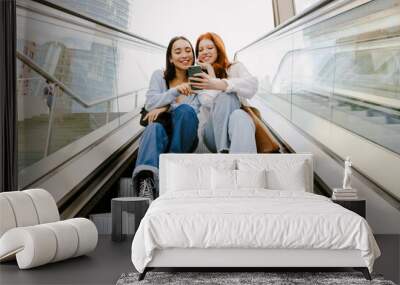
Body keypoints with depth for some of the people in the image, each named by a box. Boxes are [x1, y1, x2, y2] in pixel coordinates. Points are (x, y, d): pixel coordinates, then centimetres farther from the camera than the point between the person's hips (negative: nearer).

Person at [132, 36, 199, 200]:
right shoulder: (159, 76, 11)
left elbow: (193, 112, -4)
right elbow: (150, 104, -5)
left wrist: (165, 108, -16)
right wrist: (176, 91, -20)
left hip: (184, 137, 0)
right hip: (162, 134, 0)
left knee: (185, 110, -32)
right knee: (155, 128, -37)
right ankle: (145, 182, -61)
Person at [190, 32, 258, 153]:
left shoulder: (235, 67, 14)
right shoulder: (196, 77, 22)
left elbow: (252, 86, -11)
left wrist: (217, 84, -28)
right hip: (212, 135, 1)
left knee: (239, 116, -36)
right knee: (224, 95, -27)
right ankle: (223, 153, -41)